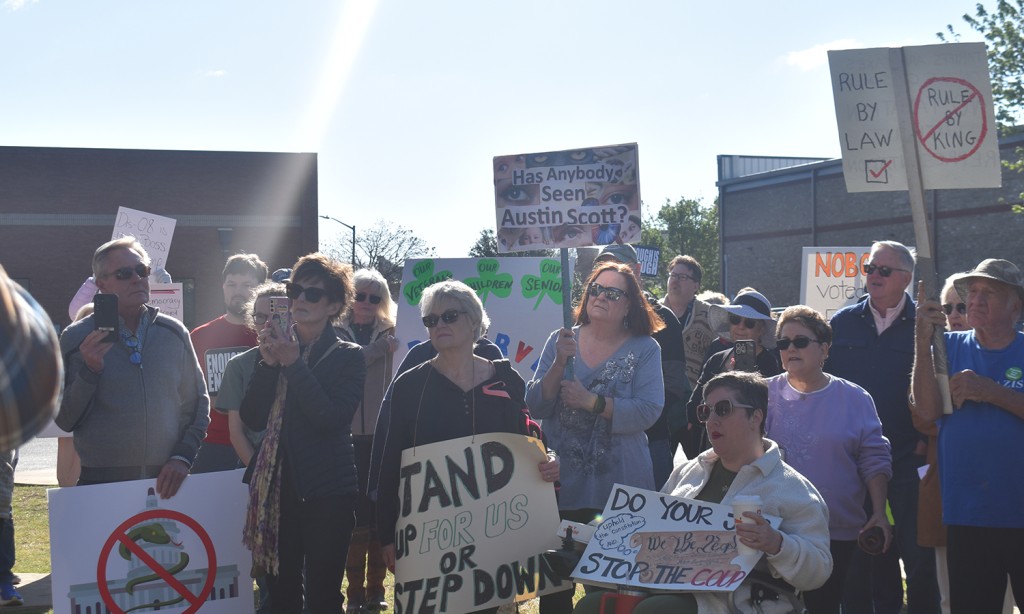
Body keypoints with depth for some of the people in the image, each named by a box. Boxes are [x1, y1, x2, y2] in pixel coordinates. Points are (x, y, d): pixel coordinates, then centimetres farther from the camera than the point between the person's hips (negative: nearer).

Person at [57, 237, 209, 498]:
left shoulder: (174, 333, 6)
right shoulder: (76, 338, -1)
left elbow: (197, 404, 11)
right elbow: (64, 420, -2)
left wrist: (183, 456, -2)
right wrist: (89, 371, -16)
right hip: (101, 483, -2)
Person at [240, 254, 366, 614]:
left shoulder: (348, 357, -1)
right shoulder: (277, 349, 10)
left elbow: (331, 418, -16)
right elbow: (253, 419, 0)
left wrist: (294, 363, -17)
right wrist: (268, 363, -11)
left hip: (326, 491, -4)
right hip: (277, 488, 4)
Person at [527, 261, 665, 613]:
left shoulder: (644, 349, -2)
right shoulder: (561, 341, 5)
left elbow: (648, 411, -14)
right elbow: (536, 406, -1)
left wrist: (592, 402, -21)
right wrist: (559, 364, -15)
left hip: (618, 483, -2)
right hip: (562, 480, 2)